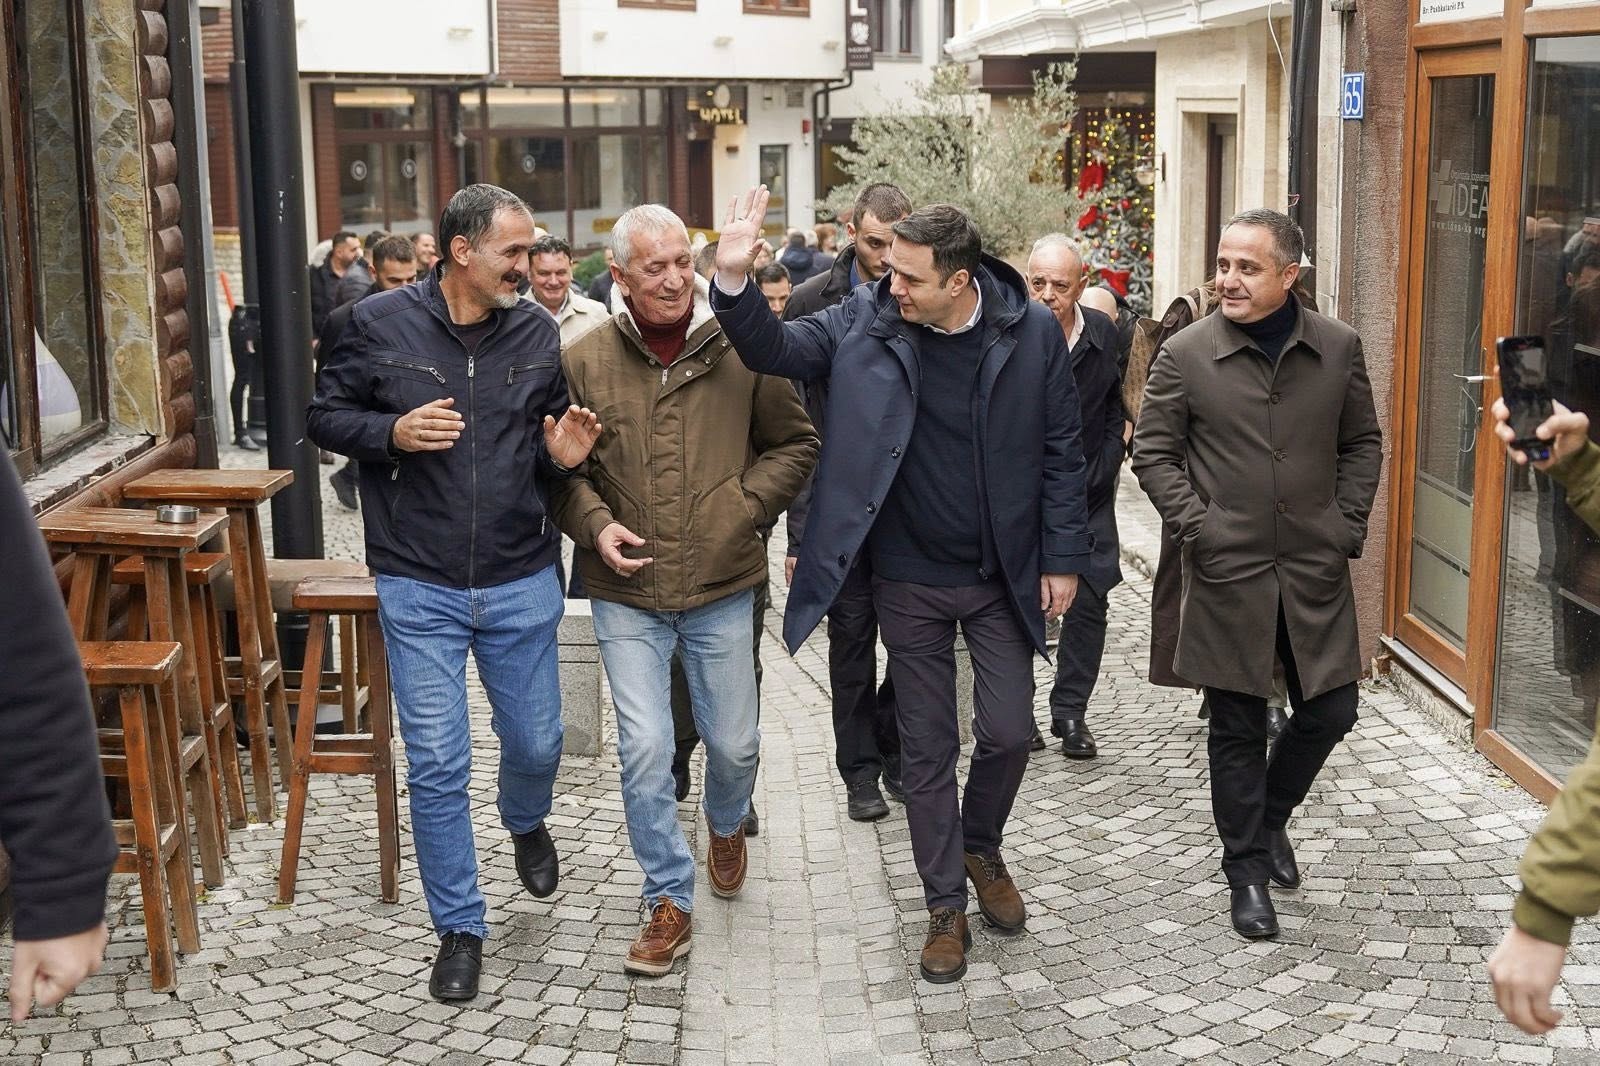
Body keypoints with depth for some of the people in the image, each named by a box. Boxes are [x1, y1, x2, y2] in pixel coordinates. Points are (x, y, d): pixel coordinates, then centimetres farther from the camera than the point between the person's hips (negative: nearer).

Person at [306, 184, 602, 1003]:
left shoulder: (539, 333, 0)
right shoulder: (380, 323, -7)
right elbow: (323, 417, 1)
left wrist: (561, 456, -12)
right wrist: (393, 431, -17)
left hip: (521, 585, 3)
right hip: (419, 589, -2)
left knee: (536, 742, 16)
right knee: (437, 766, 1)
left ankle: (527, 822, 52)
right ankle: (459, 928, 18)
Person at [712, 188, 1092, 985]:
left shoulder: (1031, 330, -10)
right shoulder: (866, 322, -9)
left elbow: (1060, 451, -4)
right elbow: (774, 349, -8)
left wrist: (1062, 559, -3)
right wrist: (734, 281, -28)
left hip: (1003, 574, 0)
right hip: (909, 580, 1)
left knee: (1007, 734, 5)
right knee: (927, 747, 9)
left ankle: (981, 849, 36)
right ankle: (945, 907, 25)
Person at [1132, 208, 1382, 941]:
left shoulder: (1338, 347, 2)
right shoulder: (1186, 354, -5)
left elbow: (1362, 442, 10)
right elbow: (1153, 451, 0)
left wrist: (1349, 523, 0)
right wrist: (1198, 527, -9)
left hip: (1315, 568, 2)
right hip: (1228, 572, -2)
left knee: (1331, 710, 7)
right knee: (1238, 727, 7)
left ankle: (1271, 817, 36)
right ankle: (1247, 869, 21)